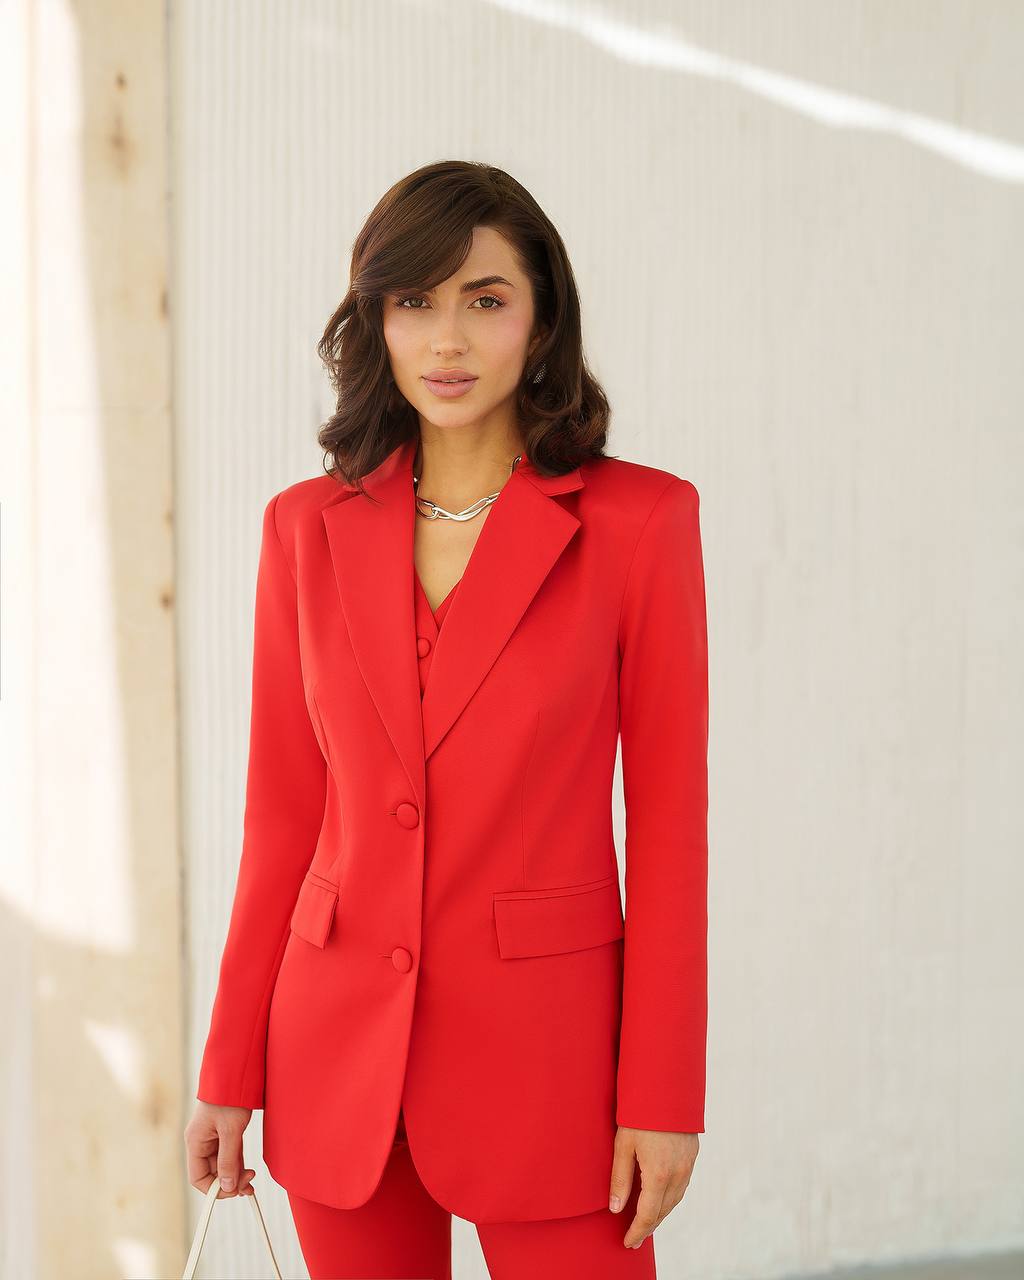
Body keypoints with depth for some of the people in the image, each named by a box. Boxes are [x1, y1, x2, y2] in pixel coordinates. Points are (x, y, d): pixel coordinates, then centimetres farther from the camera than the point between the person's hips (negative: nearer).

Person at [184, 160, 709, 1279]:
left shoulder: (638, 520, -5)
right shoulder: (309, 528, 4)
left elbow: (670, 817, -4)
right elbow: (284, 811, 7)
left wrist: (663, 1095, -7)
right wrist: (229, 1070, 6)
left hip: (546, 1050, -3)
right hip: (340, 1051, 3)